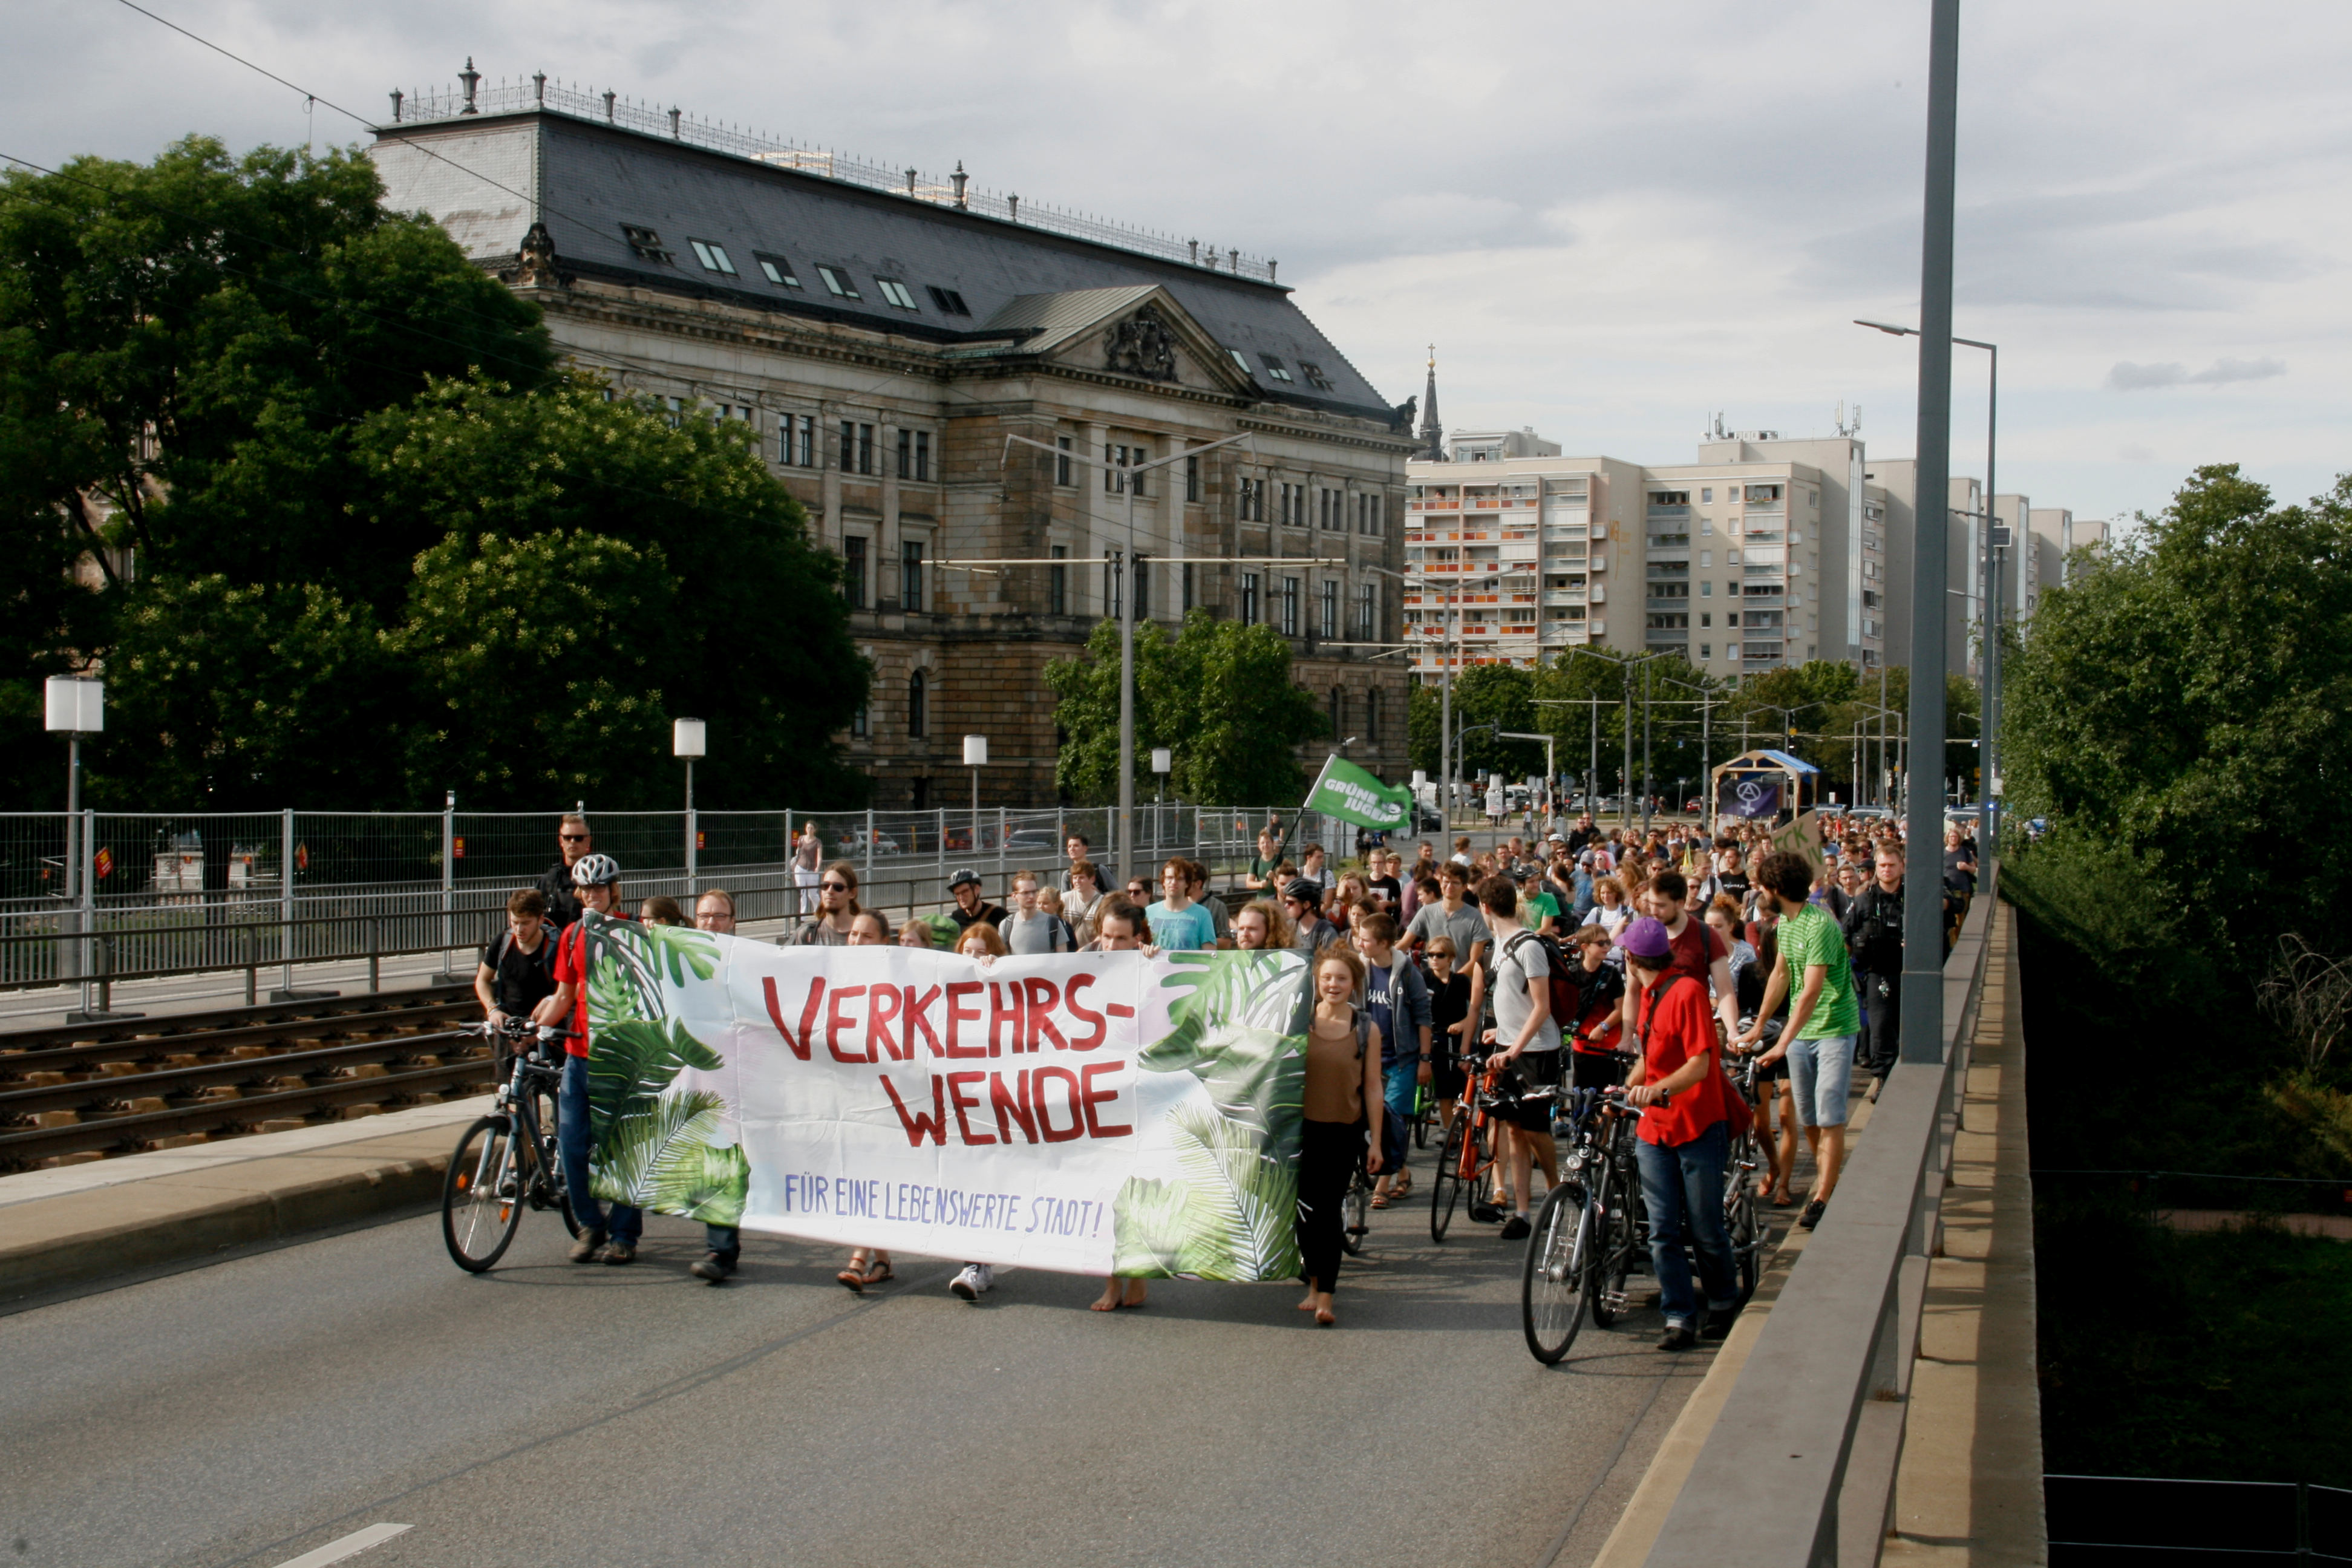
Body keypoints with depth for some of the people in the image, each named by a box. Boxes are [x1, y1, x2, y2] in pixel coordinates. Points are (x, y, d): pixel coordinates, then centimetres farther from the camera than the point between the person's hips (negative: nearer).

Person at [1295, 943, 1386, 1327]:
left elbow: (1372, 1088, 2)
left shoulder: (1367, 1030, 0)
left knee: (1329, 1210, -5)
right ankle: (1314, 1283, 23)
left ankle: (1325, 1296, -4)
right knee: (1306, 1209, 4)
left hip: (1345, 1132, -1)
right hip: (1303, 1127, 1)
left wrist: (1375, 1141, 0)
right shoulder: (1298, 1022, 1)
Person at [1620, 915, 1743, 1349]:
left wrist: (1658, 1089, -35)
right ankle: (1679, 1320, 5)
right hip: (1655, 1130, 7)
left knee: (1705, 1231, 2)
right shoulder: (1649, 995, 13)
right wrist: (1624, 1090, 7)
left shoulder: (1687, 991, -14)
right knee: (1663, 1232, 1)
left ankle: (1723, 1305, 23)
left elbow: (1699, 1065, -21)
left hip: (1699, 1128, -7)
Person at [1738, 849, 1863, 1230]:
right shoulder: (1784, 922, 6)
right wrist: (1759, 1025, 11)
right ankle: (1826, 1180, 25)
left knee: (1829, 1117, -9)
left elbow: (1811, 991, -27)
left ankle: (1823, 1198, -7)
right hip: (1800, 1030, 8)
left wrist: (1783, 1043, -31)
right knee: (1807, 1118, 10)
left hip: (1834, 1029, -8)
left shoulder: (1820, 926, -22)